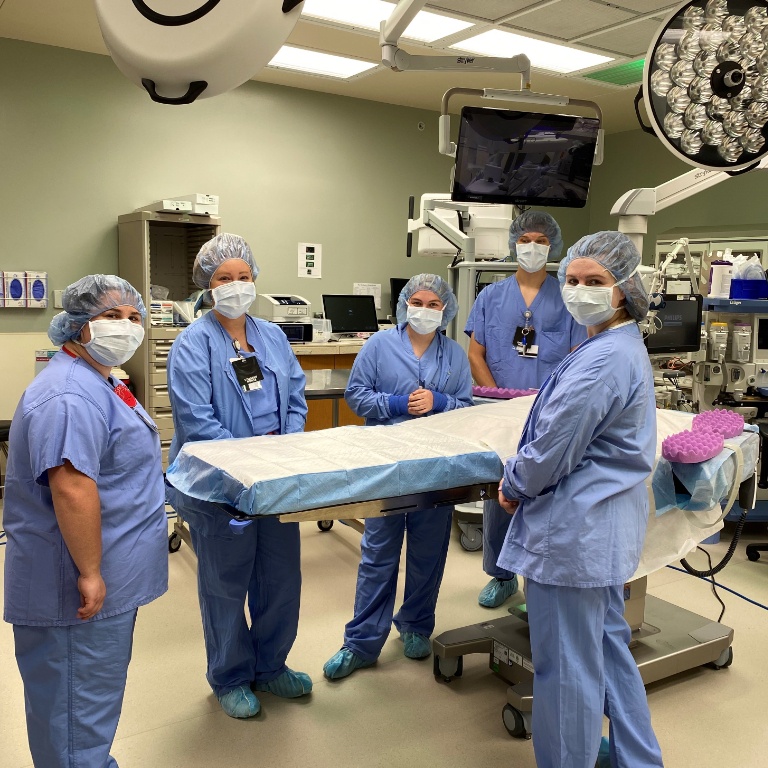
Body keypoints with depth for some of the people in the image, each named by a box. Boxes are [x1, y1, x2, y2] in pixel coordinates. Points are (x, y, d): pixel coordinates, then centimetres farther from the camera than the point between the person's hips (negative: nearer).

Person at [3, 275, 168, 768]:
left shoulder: (98, 381, 13)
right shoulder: (71, 395, -23)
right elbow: (71, 488, -32)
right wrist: (90, 573, -26)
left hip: (109, 579, 11)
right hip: (83, 586, -11)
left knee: (96, 693, 24)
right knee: (79, 701, 5)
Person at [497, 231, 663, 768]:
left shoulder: (600, 361, -22)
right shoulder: (629, 347, 11)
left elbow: (552, 449, -21)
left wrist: (513, 487, -2)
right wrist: (522, 484, 7)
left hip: (573, 530, -11)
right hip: (608, 524, 11)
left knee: (567, 667, 5)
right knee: (609, 645, 23)